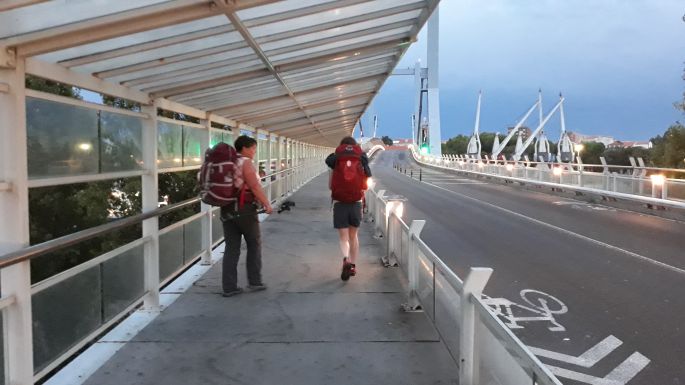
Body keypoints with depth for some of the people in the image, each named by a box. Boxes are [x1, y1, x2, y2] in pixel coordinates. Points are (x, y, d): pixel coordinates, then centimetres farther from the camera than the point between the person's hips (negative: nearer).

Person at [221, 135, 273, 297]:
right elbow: (255, 187, -17)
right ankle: (254, 282, 16)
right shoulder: (246, 163, -11)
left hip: (227, 209, 7)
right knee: (254, 244, 11)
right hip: (244, 209, -7)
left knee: (231, 248, 9)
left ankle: (229, 287, 10)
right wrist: (267, 204, -9)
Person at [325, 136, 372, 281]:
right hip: (356, 203, 2)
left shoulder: (335, 162, 0)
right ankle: (353, 266, 23)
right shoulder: (361, 162, 2)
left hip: (339, 204, -2)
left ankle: (346, 259, -22)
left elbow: (330, 186, 1)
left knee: (343, 237, 4)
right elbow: (364, 186, 2)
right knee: (353, 235, 18)